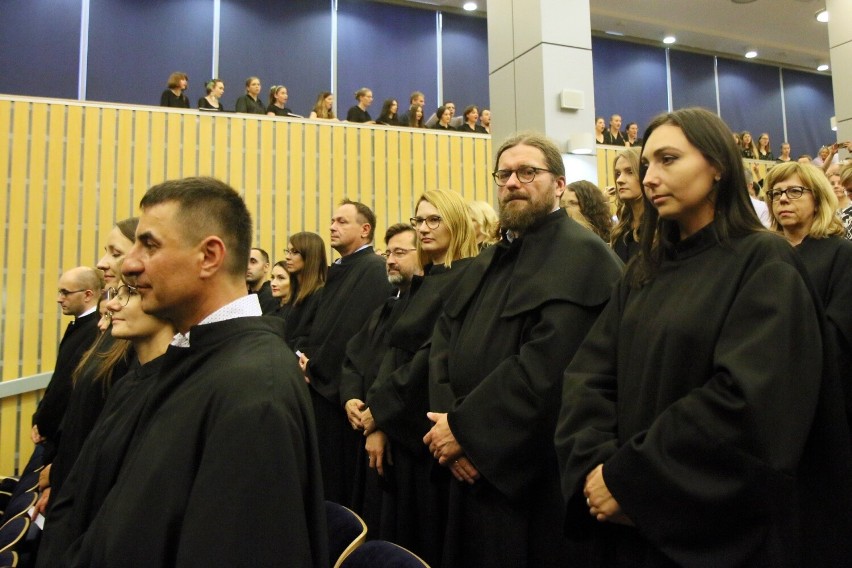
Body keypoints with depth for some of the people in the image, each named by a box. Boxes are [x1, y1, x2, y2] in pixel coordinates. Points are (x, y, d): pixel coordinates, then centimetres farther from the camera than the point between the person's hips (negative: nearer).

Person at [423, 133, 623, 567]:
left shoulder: (580, 255, -14)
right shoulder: (488, 262, 14)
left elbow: (546, 366, -25)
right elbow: (444, 340, 6)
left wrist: (465, 428, -19)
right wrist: (446, 420, -10)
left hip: (534, 477, -7)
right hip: (473, 469, 8)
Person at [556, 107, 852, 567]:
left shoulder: (765, 263, -11)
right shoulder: (643, 273, 7)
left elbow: (748, 399, -23)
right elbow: (587, 375, -2)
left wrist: (628, 476, -21)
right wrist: (595, 464, -18)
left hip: (725, 528, -5)